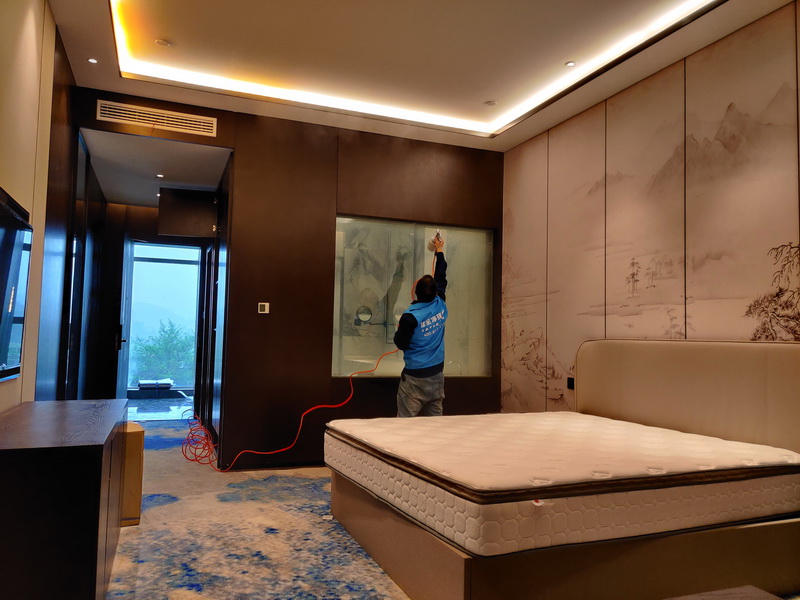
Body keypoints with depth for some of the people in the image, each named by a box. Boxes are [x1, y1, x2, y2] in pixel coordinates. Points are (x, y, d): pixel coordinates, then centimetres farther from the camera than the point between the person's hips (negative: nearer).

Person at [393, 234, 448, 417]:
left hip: (415, 376, -5)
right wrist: (439, 252, 27)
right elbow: (441, 278, 14)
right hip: (437, 373, 6)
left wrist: (399, 330, 10)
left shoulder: (410, 316, -18)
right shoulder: (440, 306, -1)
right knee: (434, 420, 12)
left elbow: (401, 344, -12)